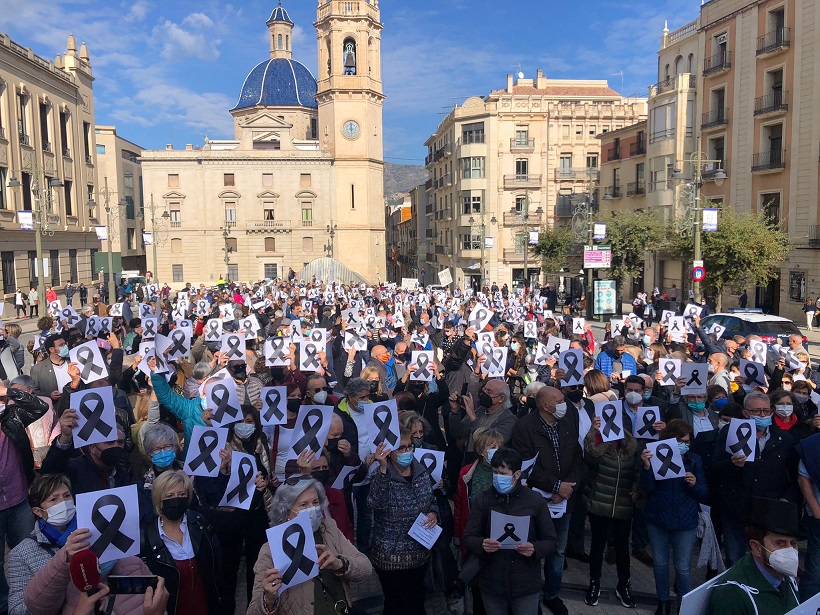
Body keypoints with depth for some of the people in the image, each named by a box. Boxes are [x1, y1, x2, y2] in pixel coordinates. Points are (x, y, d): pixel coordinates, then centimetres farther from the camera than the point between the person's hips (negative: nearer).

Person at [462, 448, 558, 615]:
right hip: (491, 584, 1)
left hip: (526, 585, -1)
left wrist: (534, 549, -21)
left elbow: (551, 541, -1)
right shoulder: (483, 499, -3)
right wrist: (482, 544, -23)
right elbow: (468, 537, -2)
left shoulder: (536, 500, -5)